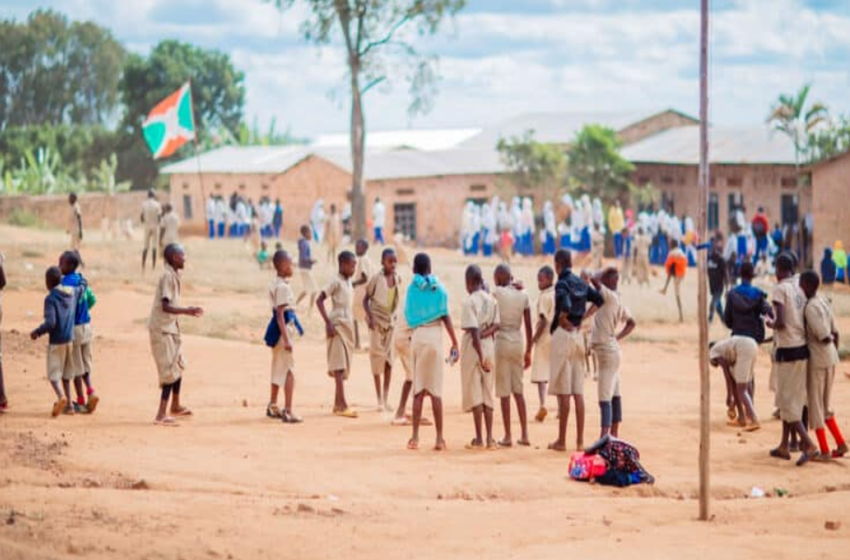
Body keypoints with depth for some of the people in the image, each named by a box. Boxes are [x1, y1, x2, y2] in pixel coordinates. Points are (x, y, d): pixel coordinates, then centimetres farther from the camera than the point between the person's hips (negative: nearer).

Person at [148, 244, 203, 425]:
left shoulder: (173, 275, 12)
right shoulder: (168, 276, -18)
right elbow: (165, 306, -25)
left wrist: (186, 311, 23)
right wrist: (186, 311, -29)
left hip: (170, 328, 10)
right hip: (162, 329, -10)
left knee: (179, 366, 22)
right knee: (171, 371, -11)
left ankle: (175, 406, 38)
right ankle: (161, 415, -14)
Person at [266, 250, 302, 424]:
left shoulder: (275, 284, 10)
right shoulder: (282, 287, -18)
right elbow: (280, 315, -21)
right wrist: (286, 339, -23)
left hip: (278, 331, 10)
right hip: (284, 329, -10)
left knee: (278, 369, 21)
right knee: (289, 371, -8)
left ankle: (272, 406, 32)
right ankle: (288, 411, -12)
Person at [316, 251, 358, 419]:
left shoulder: (349, 282, 14)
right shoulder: (336, 282, -10)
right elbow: (319, 300, -15)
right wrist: (328, 323, -20)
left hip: (348, 327, 8)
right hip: (338, 327, -8)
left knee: (344, 367, 9)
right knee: (339, 366, -11)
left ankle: (338, 404, 14)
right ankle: (342, 405, -15)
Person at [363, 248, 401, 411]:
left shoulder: (397, 279, 1)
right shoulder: (376, 279, -12)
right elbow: (365, 299, -7)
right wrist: (369, 317, -19)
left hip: (391, 321, 4)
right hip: (377, 321, -4)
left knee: (389, 358, 2)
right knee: (377, 356, -1)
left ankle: (386, 398, 8)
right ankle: (379, 399, 6)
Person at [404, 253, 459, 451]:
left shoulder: (412, 288, 2)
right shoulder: (438, 287, 0)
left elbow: (408, 315, 1)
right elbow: (445, 316, -4)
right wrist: (455, 343, -2)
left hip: (417, 336, 1)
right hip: (435, 336, -1)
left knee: (418, 389, 6)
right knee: (436, 390, 1)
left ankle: (415, 437, 3)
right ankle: (439, 438, 0)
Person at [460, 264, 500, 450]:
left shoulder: (470, 302, -13)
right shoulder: (492, 300, 6)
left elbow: (474, 331, -17)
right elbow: (496, 325, 1)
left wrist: (480, 356, -18)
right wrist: (484, 334, -9)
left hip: (473, 348, -6)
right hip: (489, 347, 6)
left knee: (474, 393, 0)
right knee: (487, 394, 9)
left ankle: (479, 439, 0)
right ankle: (489, 438, 7)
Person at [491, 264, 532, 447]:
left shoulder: (496, 293, -8)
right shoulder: (523, 295, 5)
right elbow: (528, 326, 6)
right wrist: (528, 351, 12)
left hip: (501, 341, -4)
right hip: (518, 342, 4)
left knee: (504, 392, -1)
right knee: (518, 390, 13)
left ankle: (508, 436, 0)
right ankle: (524, 434, 11)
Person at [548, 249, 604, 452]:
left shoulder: (562, 284, -13)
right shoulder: (581, 283, 10)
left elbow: (565, 306, -29)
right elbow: (599, 300, 16)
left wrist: (562, 320, -11)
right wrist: (583, 317, 12)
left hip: (563, 334, -7)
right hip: (579, 335, 7)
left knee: (563, 392, -4)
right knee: (578, 391, 8)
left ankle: (561, 440, -2)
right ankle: (580, 440, 9)